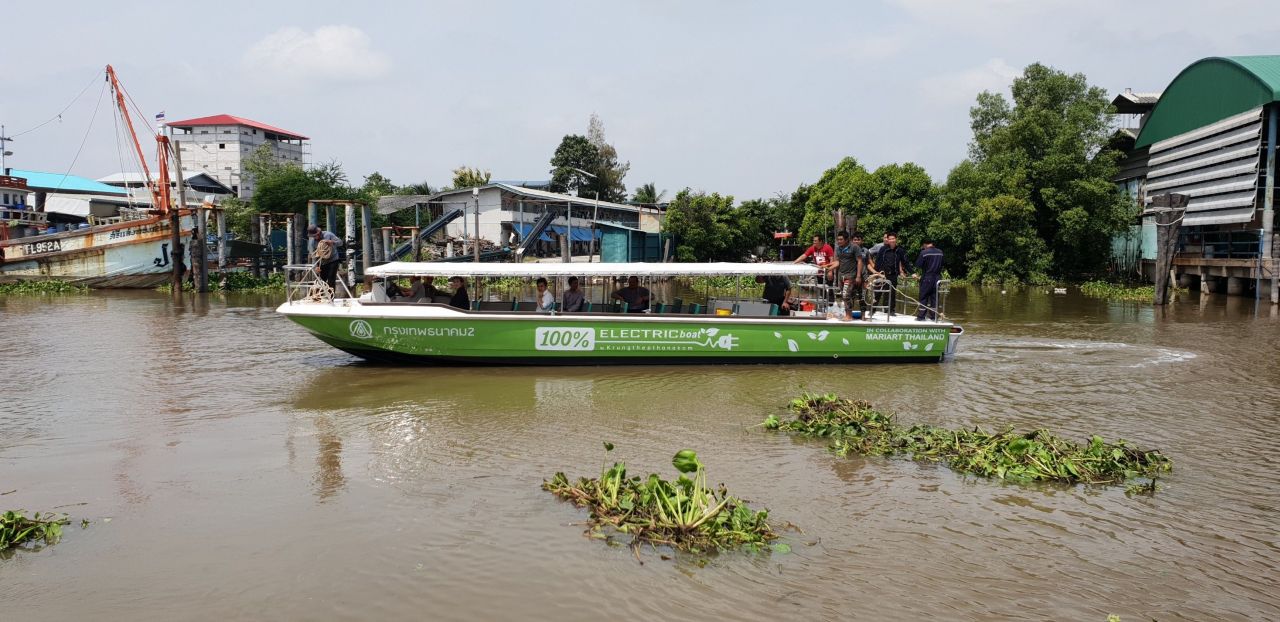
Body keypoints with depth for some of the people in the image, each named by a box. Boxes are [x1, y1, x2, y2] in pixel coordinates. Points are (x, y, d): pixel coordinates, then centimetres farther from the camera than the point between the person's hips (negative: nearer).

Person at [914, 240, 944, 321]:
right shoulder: (940, 252, 4)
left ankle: (921, 316, 0)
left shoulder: (924, 252, -12)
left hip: (926, 278, -4)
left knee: (923, 297, 1)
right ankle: (934, 316, 12)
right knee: (934, 297, 10)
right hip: (937, 278, 4)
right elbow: (942, 265, 12)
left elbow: (918, 265, -8)